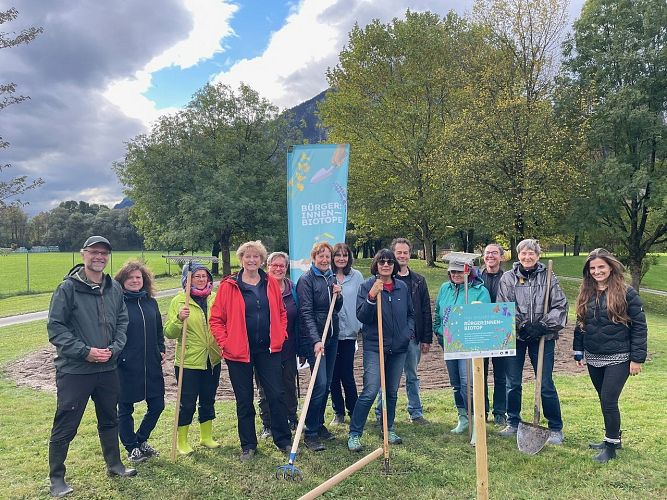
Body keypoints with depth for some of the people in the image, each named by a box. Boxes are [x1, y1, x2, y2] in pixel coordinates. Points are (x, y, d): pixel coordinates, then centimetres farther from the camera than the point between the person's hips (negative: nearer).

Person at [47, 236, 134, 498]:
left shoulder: (115, 288, 4)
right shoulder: (68, 288, -11)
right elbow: (55, 327, -11)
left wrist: (114, 348, -6)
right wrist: (84, 351, -18)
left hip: (108, 368, 5)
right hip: (74, 370, -5)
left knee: (109, 419, 20)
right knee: (65, 426, 4)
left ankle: (114, 465, 37)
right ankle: (56, 478, 23)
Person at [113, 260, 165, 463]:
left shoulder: (151, 302, 8)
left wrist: (161, 351, 9)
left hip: (151, 365, 5)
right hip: (125, 366, -5)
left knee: (157, 405, 11)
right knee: (125, 409, 10)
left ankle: (141, 440, 33)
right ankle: (131, 447, 29)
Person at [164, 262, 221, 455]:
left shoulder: (215, 298, 3)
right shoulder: (179, 301, -7)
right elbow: (169, 333, -11)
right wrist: (179, 319, -28)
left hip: (212, 360, 4)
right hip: (188, 361, -4)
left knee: (208, 401, 16)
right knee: (187, 403, 5)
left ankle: (206, 437, 34)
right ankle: (181, 442, 24)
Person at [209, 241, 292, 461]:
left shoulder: (271, 283, 4)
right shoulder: (229, 286, -4)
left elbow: (281, 312, 13)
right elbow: (216, 319, -2)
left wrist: (280, 335, 3)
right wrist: (225, 342, -9)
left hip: (269, 349, 2)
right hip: (239, 352, -2)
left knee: (277, 395, 4)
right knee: (244, 400, 9)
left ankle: (284, 440, 22)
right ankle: (248, 446, 25)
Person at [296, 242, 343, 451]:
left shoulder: (331, 278, 12)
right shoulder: (306, 280, -10)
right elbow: (306, 313, -17)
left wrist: (338, 295, -3)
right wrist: (316, 340, -25)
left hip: (332, 336, 7)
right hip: (314, 337, -7)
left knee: (327, 384, 13)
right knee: (320, 383, -11)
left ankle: (319, 425, 27)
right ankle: (310, 433, 0)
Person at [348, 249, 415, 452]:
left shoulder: (402, 287, 7)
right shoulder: (367, 286, -6)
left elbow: (411, 313, 19)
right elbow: (361, 316, -14)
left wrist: (409, 332, 4)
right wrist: (371, 296, -26)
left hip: (399, 347, 5)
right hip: (374, 346, -5)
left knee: (392, 391, 15)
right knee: (370, 392, -10)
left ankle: (388, 429, 31)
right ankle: (354, 434, 2)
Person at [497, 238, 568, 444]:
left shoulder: (548, 278, 1)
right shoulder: (507, 278, 3)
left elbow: (560, 306, -2)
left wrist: (543, 326, -12)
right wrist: (521, 326, -11)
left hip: (542, 337, -1)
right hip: (514, 336, 2)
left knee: (546, 385, 2)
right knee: (513, 383, 10)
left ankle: (556, 428, 18)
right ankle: (513, 423, 26)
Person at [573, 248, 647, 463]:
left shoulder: (626, 293, -9)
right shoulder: (586, 293, 6)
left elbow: (639, 327, -8)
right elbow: (580, 325, 13)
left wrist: (637, 358, -11)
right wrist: (579, 352, 11)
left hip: (618, 358, -5)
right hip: (593, 358, 5)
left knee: (608, 400, -7)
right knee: (605, 401, 15)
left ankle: (611, 445, 10)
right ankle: (612, 438, 31)